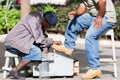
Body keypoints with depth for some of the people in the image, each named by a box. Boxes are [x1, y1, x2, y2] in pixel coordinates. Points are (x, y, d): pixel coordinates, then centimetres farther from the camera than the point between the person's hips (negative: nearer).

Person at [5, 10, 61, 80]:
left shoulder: (41, 21, 7)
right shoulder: (34, 19, -22)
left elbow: (43, 37, 10)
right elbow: (38, 39, -22)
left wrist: (53, 42, -5)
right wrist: (52, 42, -11)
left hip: (23, 42, 9)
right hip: (13, 42, -9)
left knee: (45, 49, 1)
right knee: (36, 52, -26)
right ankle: (15, 70, -18)